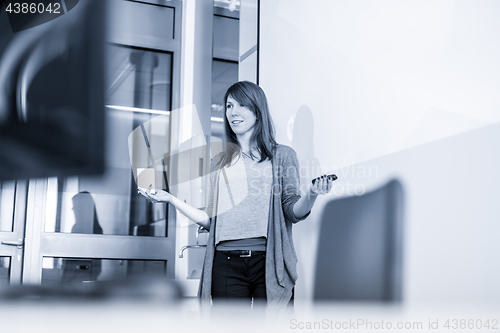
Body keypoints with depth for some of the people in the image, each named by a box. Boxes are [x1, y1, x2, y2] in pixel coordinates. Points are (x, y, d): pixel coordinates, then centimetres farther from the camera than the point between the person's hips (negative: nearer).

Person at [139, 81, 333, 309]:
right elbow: (210, 220, 14)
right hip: (227, 263, 2)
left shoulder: (282, 156, 9)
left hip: (269, 262, -2)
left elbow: (293, 212, 1)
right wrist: (171, 199, 8)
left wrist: (310, 196, -20)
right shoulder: (220, 162, 16)